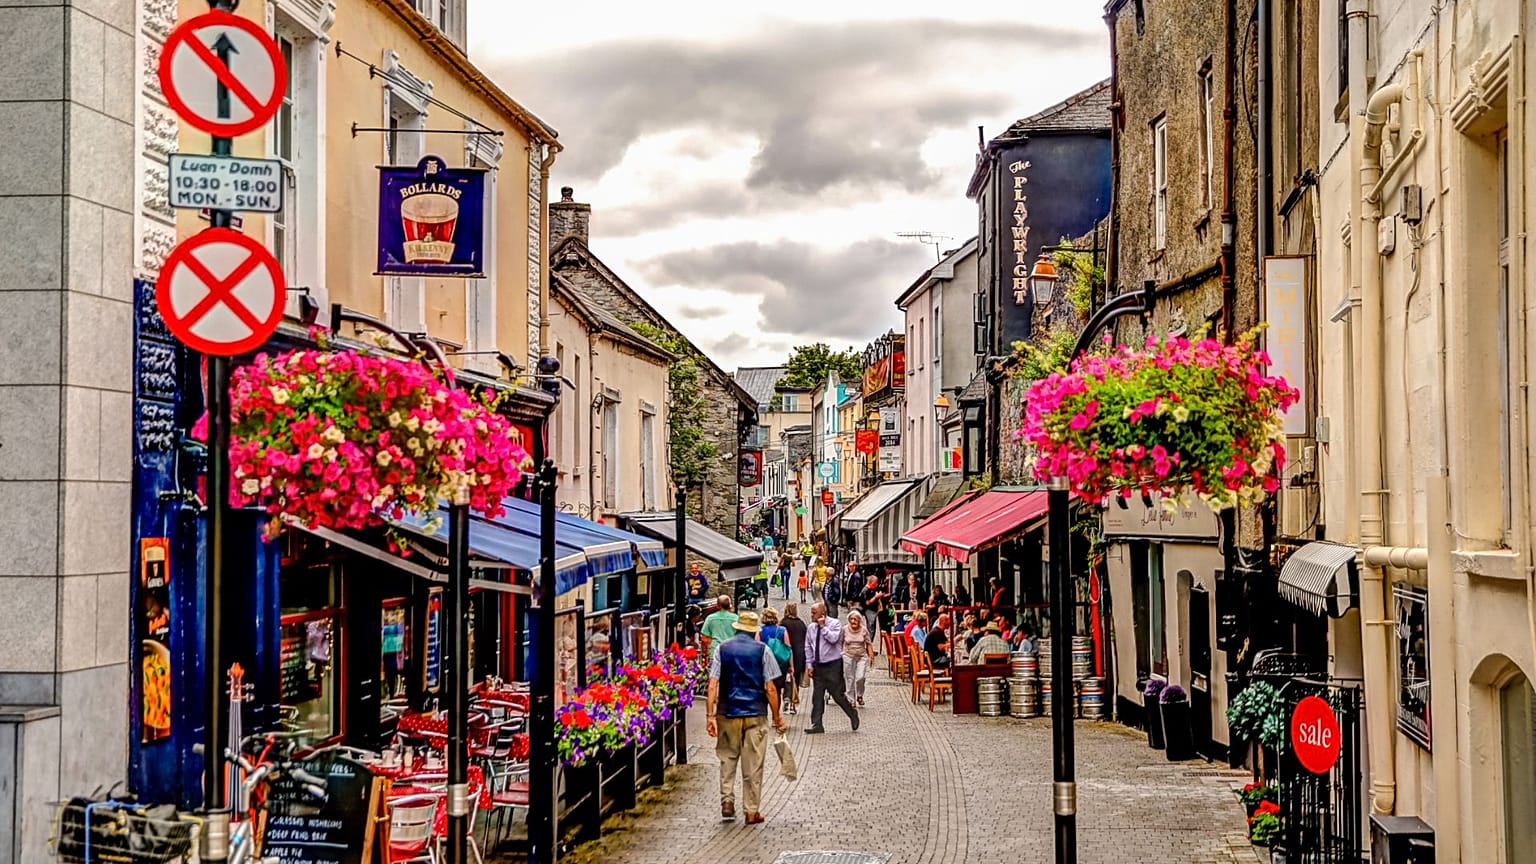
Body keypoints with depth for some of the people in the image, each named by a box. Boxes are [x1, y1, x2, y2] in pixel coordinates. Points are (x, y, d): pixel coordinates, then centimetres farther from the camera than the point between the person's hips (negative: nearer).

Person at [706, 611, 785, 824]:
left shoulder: (722, 649, 2)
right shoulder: (762, 650, -2)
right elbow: (770, 688, -3)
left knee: (727, 759, 17)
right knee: (753, 765, 5)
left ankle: (727, 800, 4)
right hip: (755, 714, -1)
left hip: (728, 713, 1)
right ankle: (752, 811, 8)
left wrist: (711, 715, -2)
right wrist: (777, 716, 5)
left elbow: (712, 685, -4)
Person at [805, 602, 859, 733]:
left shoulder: (834, 624, -8)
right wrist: (809, 664, 5)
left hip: (833, 665, -5)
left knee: (838, 694, -1)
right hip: (818, 666, 5)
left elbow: (833, 639, -25)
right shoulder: (811, 627, 7)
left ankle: (853, 716, 22)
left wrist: (823, 627, -19)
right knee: (817, 696, 2)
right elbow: (808, 647, 11)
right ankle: (817, 725, 5)